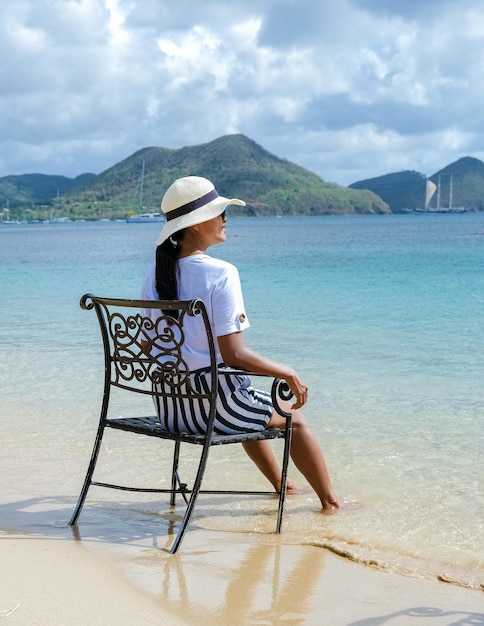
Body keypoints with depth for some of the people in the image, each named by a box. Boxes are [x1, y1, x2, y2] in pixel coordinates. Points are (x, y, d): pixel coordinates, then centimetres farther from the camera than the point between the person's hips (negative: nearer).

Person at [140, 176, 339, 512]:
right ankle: (330, 502, 33)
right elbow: (234, 354, -22)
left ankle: (280, 483, 54)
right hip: (214, 405, -7)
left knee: (251, 409, 37)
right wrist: (289, 373, -8)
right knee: (294, 417, 20)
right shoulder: (221, 273, -19)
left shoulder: (156, 271, 1)